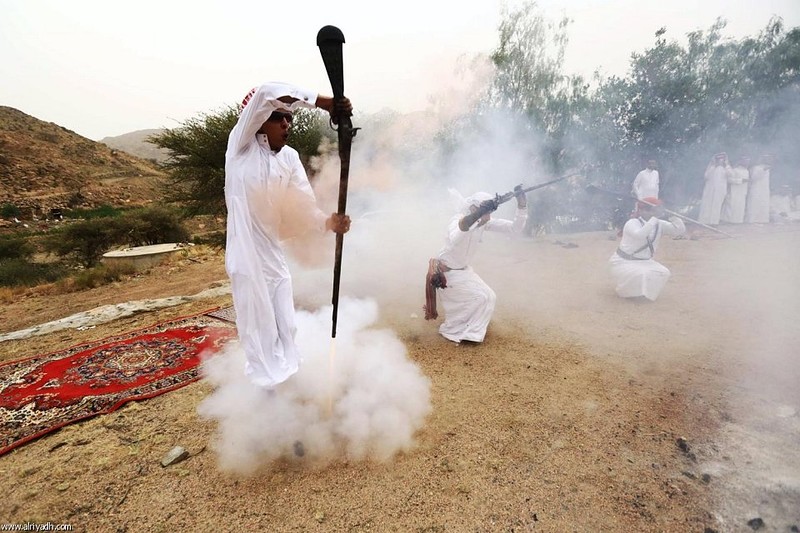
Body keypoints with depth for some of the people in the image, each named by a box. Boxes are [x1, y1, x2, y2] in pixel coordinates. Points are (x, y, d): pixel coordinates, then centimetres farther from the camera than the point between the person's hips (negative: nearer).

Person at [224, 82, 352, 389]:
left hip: (274, 257, 6)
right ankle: (266, 391, 20)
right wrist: (324, 104, -30)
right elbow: (265, 94, -23)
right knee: (259, 332, 3)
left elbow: (302, 206, -1)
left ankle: (286, 384, 32)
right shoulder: (241, 144, -8)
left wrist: (328, 222, -21)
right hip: (247, 259, -5)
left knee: (285, 329, 14)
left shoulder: (290, 158, 5)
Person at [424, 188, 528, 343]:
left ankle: (465, 330, 22)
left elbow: (515, 228, -11)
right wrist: (478, 214, -64)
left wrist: (522, 205, -26)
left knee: (489, 297, 4)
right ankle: (450, 330, 5)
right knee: (479, 297, -13)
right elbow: (454, 240, -55)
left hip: (463, 269, 8)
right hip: (445, 272, -8)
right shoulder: (458, 220, -30)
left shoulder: (484, 222, -9)